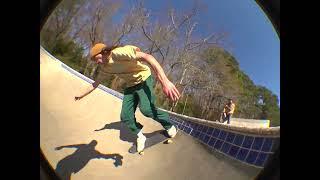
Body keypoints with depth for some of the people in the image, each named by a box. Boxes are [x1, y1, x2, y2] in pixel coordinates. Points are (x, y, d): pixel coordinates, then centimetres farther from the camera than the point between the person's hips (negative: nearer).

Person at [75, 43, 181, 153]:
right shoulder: (105, 67, 2)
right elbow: (96, 82, 20)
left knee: (146, 109, -28)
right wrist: (83, 95, 28)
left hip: (143, 79, -7)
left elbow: (147, 57, -37)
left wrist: (165, 82, -47)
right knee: (125, 117, -4)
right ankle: (140, 137, 19)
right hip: (130, 85, 7)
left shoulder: (118, 53, -25)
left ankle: (169, 126, -2)